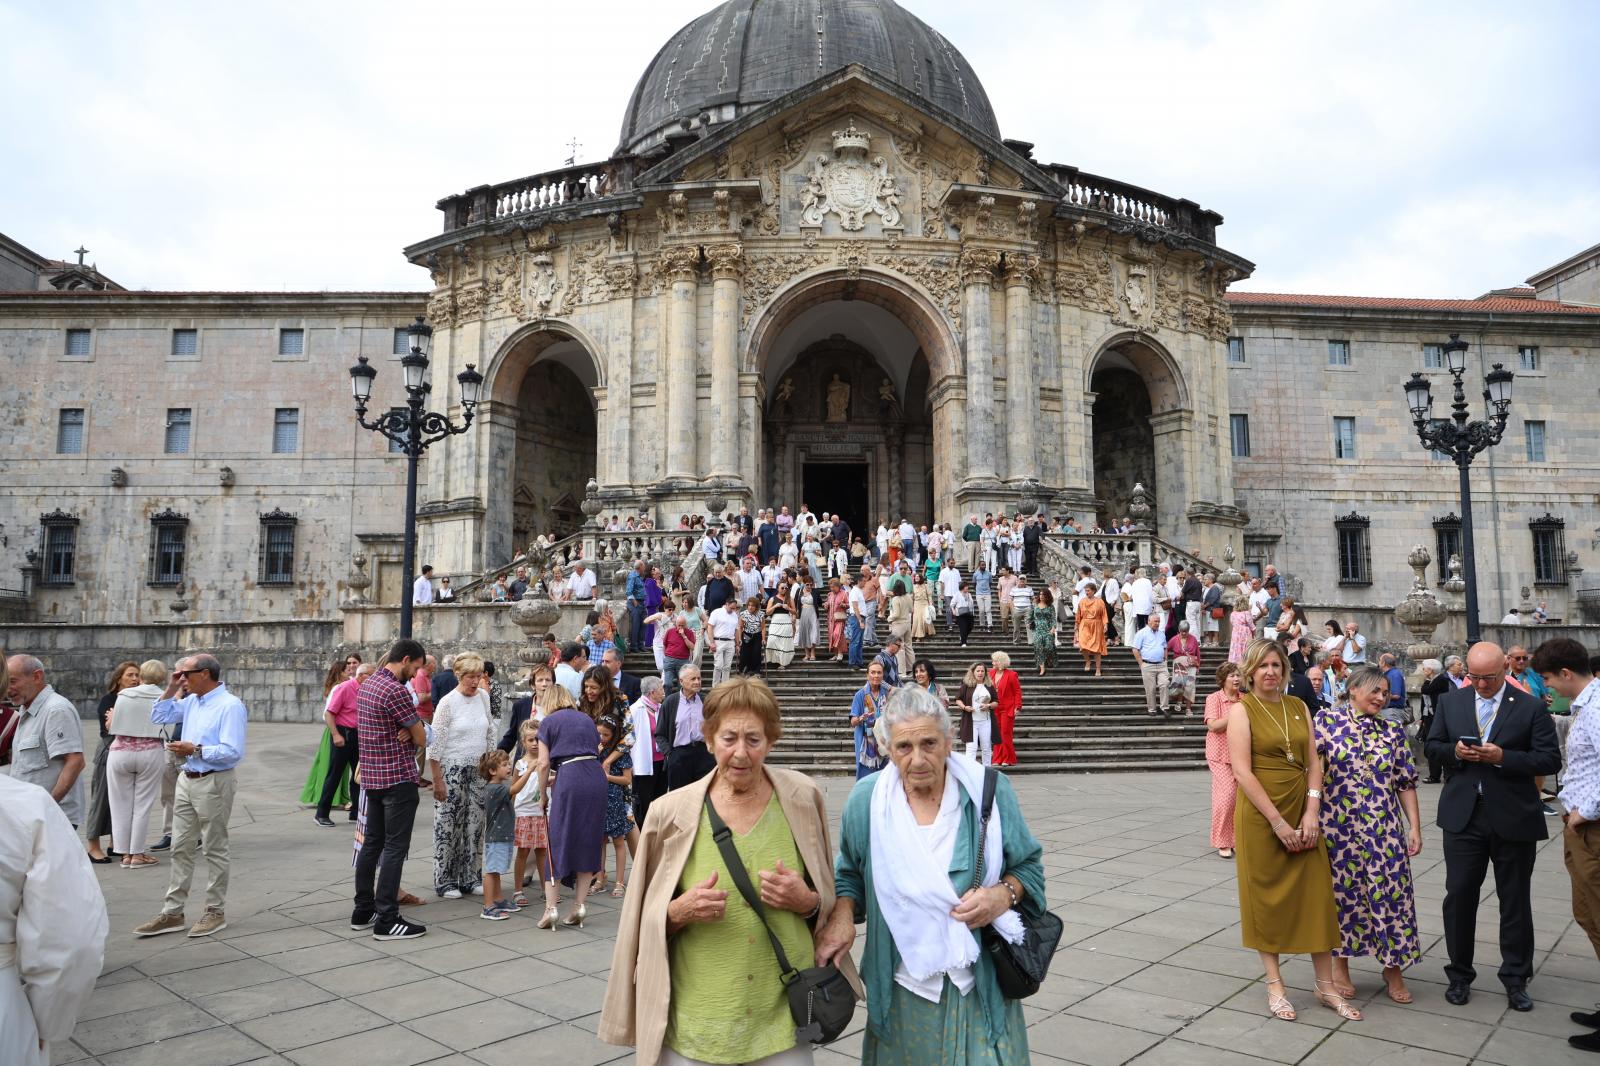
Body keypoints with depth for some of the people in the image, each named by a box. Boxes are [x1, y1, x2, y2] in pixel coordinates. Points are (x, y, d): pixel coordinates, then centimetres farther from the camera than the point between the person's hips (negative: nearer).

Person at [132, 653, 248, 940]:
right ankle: (172, 913, 19)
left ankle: (215, 912, 15)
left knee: (215, 851, 4)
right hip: (187, 780, 8)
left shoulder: (230, 705, -16)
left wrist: (195, 750, -19)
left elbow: (233, 752, -23)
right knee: (181, 849, 11)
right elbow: (158, 717, 21)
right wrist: (170, 690, 9)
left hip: (213, 784, -8)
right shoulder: (191, 701, 9)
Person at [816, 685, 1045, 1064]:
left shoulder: (990, 791, -10)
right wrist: (841, 912, -9)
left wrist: (1006, 894, -17)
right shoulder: (866, 799, -7)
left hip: (981, 984, -1)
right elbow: (851, 871, 9)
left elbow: (1028, 865, 3)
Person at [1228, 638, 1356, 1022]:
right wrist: (1278, 822, -16)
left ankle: (1326, 985, 20)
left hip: (1302, 812, 4)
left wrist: (1311, 813, -7)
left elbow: (1313, 763, 5)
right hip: (1260, 814, -4)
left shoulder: (1298, 707, 8)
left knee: (1316, 895, 7)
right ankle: (1275, 985, 18)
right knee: (1266, 896, 6)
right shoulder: (1242, 709, -8)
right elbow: (1242, 772, -14)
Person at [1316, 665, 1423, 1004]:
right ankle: (1339, 965, 23)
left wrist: (1415, 827, 3)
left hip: (1383, 830, 2)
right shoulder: (1326, 719, -3)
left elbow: (1406, 783, 7)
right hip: (1337, 826, -2)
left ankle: (1393, 969, 21)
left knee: (1391, 893, 4)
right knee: (1341, 891, 7)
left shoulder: (1393, 731, 6)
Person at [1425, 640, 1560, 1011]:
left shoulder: (1531, 708, -3)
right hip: (1463, 815, 2)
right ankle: (1460, 974, 19)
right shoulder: (1450, 703, 5)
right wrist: (1454, 751, -11)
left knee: (1515, 901, 11)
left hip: (1514, 819, -2)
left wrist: (1503, 757, -20)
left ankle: (1516, 979, 26)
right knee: (1459, 896, 5)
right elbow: (1433, 746, 11)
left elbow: (1550, 759, -7)